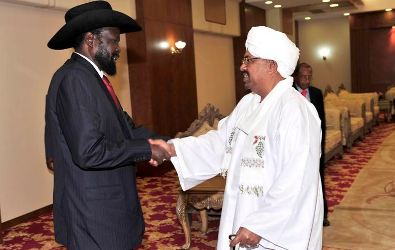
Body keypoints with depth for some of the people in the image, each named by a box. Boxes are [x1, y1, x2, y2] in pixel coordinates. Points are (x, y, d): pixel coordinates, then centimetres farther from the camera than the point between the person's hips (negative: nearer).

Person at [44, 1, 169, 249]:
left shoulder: (92, 77, 13)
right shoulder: (74, 79, -19)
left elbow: (124, 128, 10)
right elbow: (89, 152, -26)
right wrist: (146, 149, -16)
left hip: (108, 205, 10)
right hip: (93, 213, -9)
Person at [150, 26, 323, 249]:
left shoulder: (295, 111, -21)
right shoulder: (249, 103, 6)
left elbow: (297, 181, -25)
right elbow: (221, 142, 6)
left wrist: (260, 226, -23)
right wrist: (173, 149, -5)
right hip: (243, 217, 8)